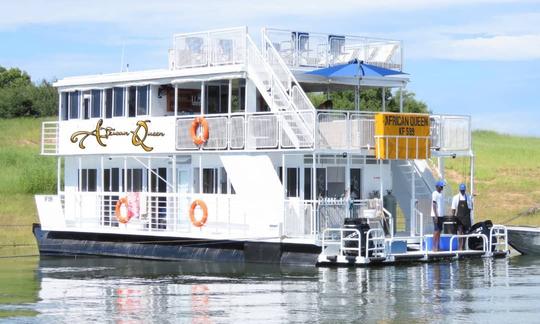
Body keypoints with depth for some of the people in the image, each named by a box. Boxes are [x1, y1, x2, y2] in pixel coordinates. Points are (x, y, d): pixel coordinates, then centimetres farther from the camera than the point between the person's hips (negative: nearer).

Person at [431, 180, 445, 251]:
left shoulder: (440, 194, 17)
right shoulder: (435, 194, -10)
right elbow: (434, 205, -15)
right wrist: (435, 215, -20)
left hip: (440, 215, 9)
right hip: (436, 215, -9)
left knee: (439, 230, 8)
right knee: (436, 230, -9)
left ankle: (437, 247, 11)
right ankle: (434, 247, -8)